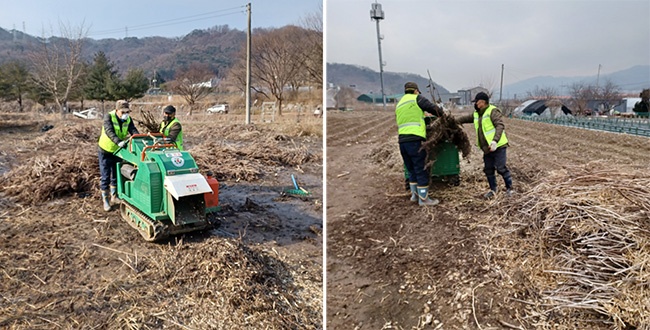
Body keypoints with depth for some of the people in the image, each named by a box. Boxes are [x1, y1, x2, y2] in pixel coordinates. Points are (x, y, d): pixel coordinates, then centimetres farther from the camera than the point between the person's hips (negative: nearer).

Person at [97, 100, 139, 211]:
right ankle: (105, 200, 11)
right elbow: (109, 131, -36)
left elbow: (133, 130, -20)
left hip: (118, 151, 5)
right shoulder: (108, 116, -21)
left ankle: (114, 196, 33)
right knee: (105, 177, -1)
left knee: (116, 175, 16)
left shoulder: (128, 119, -7)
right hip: (106, 151, -5)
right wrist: (118, 142, -52)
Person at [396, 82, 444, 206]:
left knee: (411, 169, 18)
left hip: (402, 141, 7)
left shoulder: (399, 105, 23)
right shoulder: (417, 98, 2)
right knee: (421, 170, -1)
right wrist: (443, 115, 18)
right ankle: (423, 198, 2)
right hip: (415, 140, -7)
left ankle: (415, 194, 26)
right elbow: (433, 108, -2)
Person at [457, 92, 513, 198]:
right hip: (487, 148, 8)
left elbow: (500, 125, -23)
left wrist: (495, 141, -34)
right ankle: (493, 190, 23)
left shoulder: (493, 111, -13)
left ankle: (509, 188, 12)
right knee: (488, 169, 10)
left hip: (498, 146, -8)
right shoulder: (477, 114, 12)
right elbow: (466, 118, 28)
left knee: (501, 168, -6)